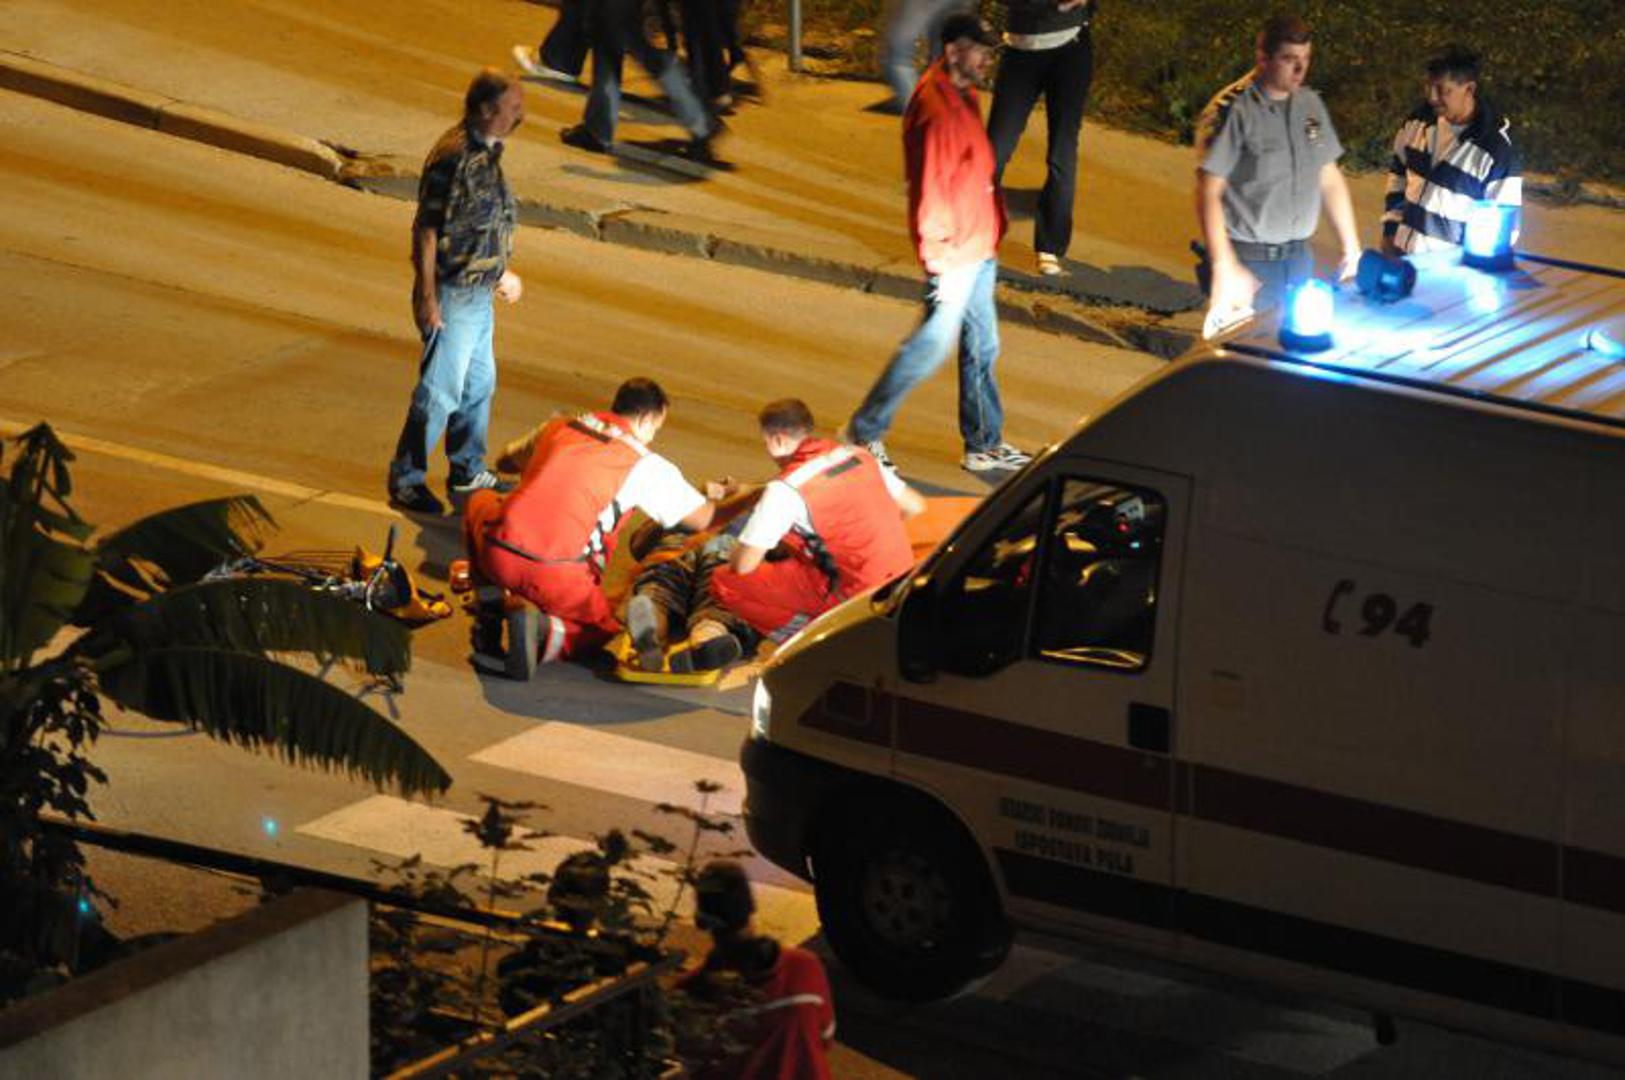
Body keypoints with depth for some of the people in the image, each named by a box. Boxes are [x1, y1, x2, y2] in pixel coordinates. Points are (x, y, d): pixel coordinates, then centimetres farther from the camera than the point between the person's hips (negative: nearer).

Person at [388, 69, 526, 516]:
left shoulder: (486, 152, 6)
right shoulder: (453, 156, -23)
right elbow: (426, 229, -21)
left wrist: (501, 271, 28)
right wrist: (427, 296, -22)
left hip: (478, 291, 10)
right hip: (453, 293, -10)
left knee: (479, 382, 19)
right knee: (441, 390, -2)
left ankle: (468, 472, 33)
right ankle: (406, 481, 9)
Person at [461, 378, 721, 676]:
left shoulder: (557, 428, 19)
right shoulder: (645, 464, 6)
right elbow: (704, 519, 10)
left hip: (496, 552, 4)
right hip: (555, 573, -4)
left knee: (481, 504, 36)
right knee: (606, 626, 26)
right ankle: (545, 632, -8)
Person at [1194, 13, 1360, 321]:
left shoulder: (1310, 105, 7)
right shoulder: (1232, 111, -13)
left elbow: (1330, 179, 16)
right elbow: (1209, 193, -16)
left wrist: (1351, 250, 13)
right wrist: (1225, 269, -21)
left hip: (1299, 258, 6)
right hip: (1249, 262, -6)